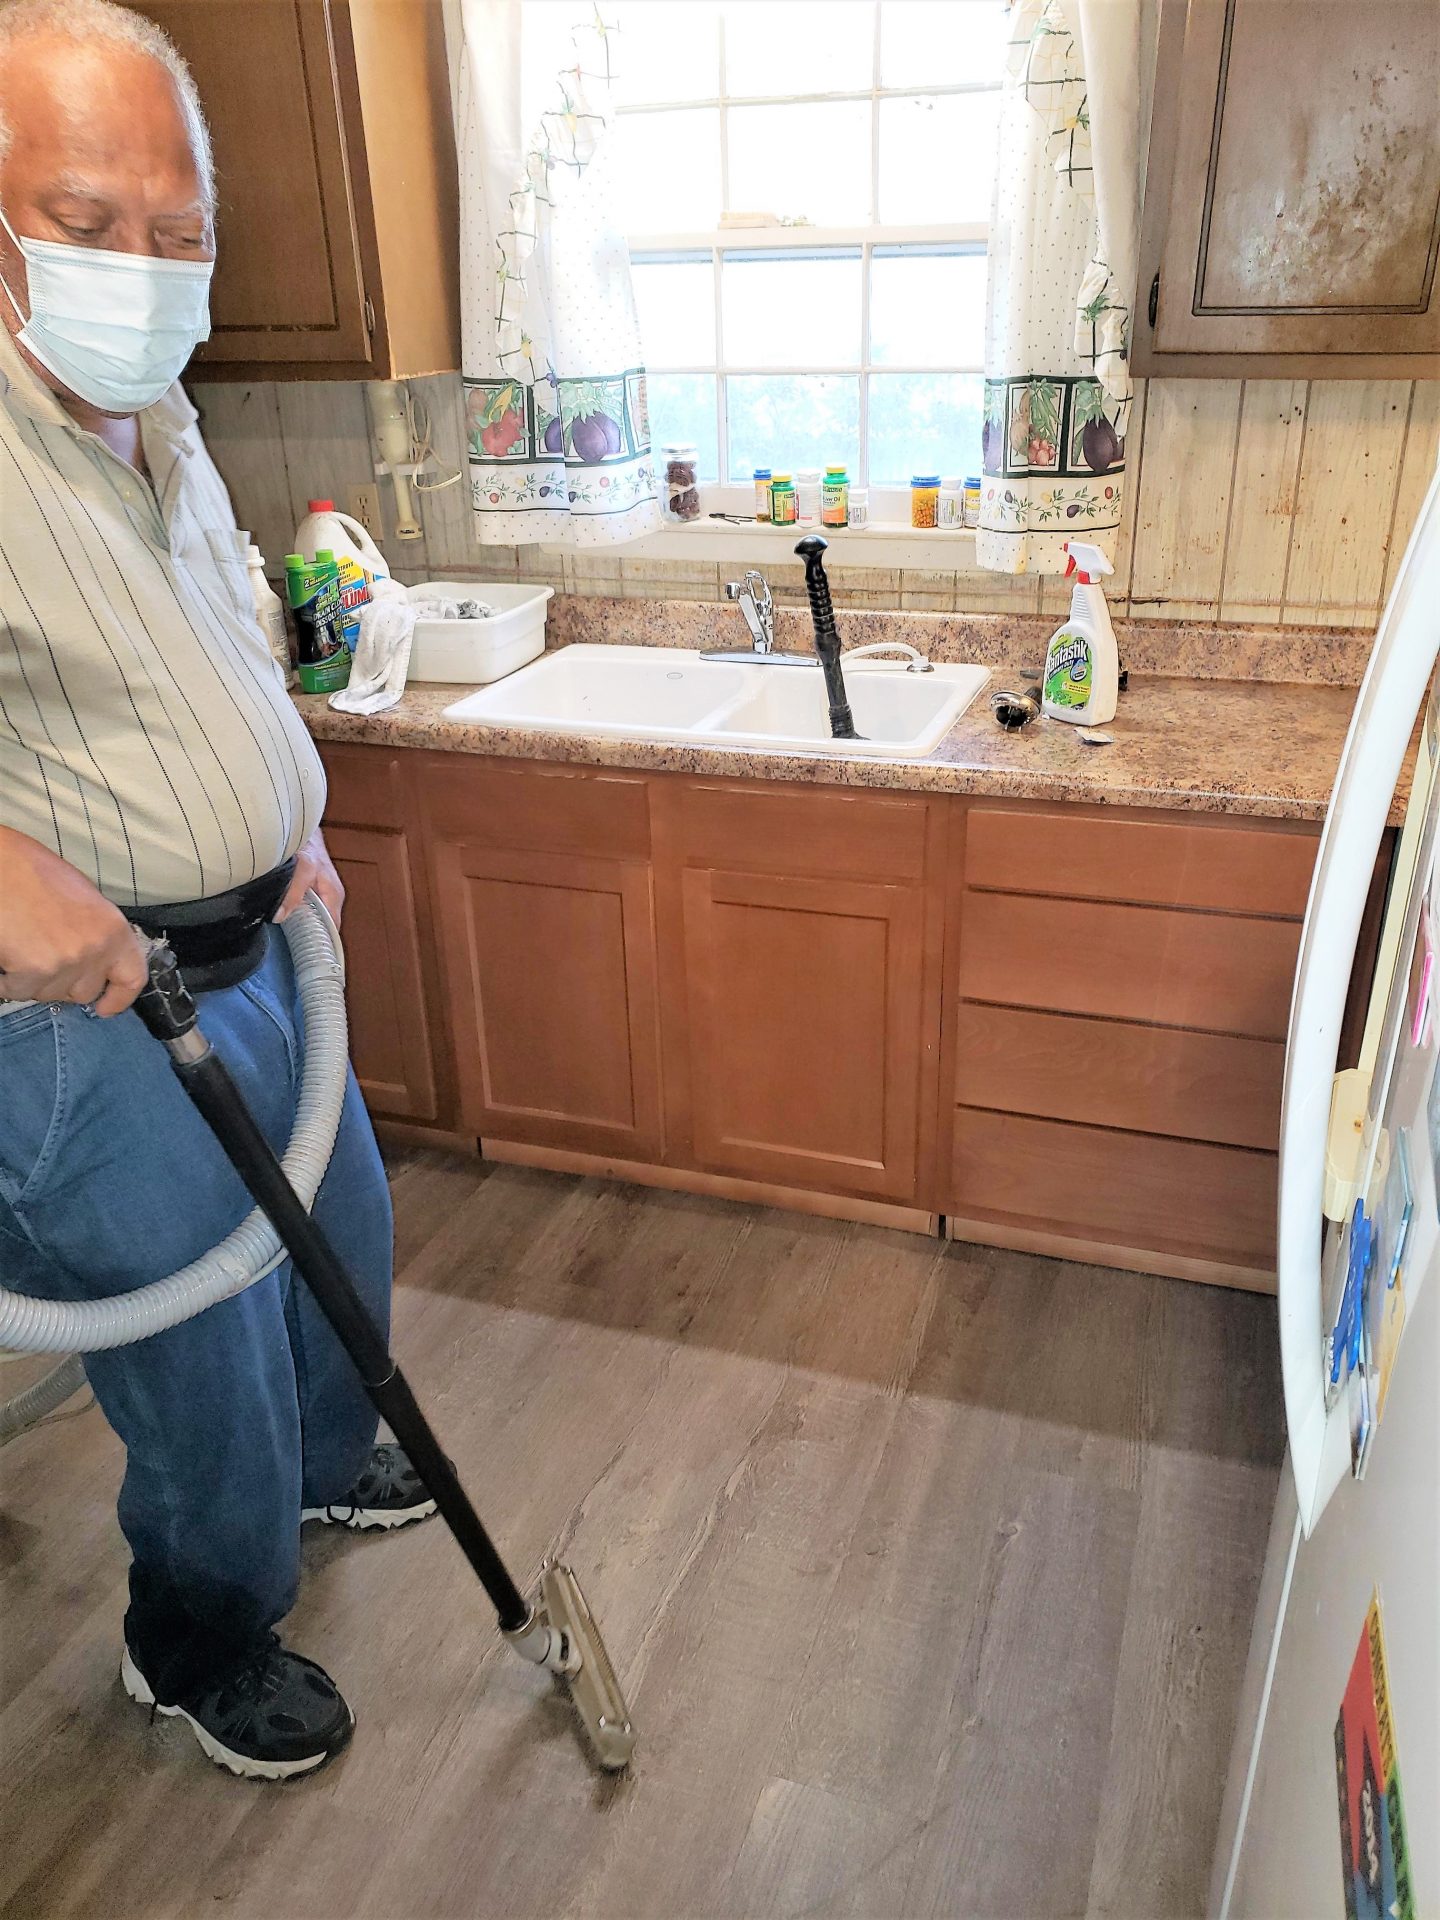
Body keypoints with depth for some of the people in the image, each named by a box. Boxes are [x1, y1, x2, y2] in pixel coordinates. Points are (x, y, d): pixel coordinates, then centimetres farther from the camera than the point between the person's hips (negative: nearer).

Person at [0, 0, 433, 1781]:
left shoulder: (160, 431, 8)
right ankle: (198, 1642, 39)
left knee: (342, 1237, 26)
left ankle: (325, 1462, 56)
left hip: (257, 955, 9)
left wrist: (299, 828, 9)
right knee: (208, 1368, 9)